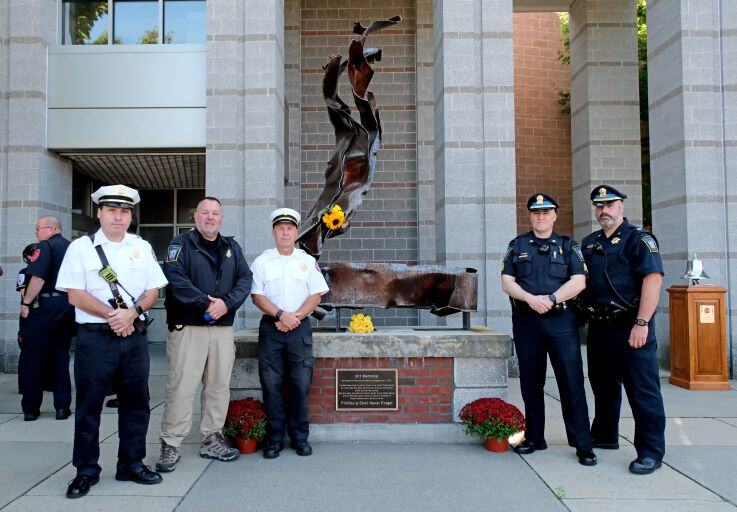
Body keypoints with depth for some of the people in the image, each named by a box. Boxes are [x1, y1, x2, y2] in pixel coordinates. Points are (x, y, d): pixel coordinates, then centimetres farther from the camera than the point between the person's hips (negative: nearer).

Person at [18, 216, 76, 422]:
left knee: (33, 358, 4)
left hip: (46, 304, -6)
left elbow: (38, 278, -18)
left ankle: (31, 409, 8)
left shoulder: (45, 246, -8)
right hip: (68, 306, 6)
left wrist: (26, 303, -11)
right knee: (61, 357, 11)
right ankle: (63, 407, 11)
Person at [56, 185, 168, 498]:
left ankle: (132, 464, 22)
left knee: (136, 402, 9)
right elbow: (75, 295, -6)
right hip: (95, 337, -3)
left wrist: (131, 312, -12)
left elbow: (153, 291, 6)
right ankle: (86, 471, 17)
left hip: (134, 336, 3)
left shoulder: (143, 248, 10)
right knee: (89, 405, 4)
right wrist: (112, 315, -15)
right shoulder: (81, 247, 1)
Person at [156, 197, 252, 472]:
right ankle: (171, 445, 6)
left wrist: (227, 303, -12)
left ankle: (212, 440, 22)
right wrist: (206, 303, -18)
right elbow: (175, 277, -13)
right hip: (187, 328, -5)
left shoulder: (232, 248, 16)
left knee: (219, 387, 9)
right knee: (181, 387, -5)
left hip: (223, 329, 5)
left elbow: (245, 278, 6)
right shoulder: (181, 244, 2)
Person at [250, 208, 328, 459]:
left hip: (299, 327, 0)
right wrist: (280, 314, -13)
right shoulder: (262, 261, 7)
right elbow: (257, 296, 0)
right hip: (270, 327, 0)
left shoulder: (308, 261, 9)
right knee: (271, 384, 1)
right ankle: (275, 437, 11)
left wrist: (295, 317, -10)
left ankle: (300, 437, 12)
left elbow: (316, 295, 3)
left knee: (301, 384, 1)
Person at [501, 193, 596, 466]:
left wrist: (550, 298, -16)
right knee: (531, 383, 8)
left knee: (571, 382, -4)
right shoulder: (517, 246, 12)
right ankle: (534, 438, 20)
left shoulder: (568, 246, 9)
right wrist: (531, 299, -13)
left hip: (561, 320, -2)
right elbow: (506, 282, 4)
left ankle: (583, 445, 4)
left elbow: (579, 282, -3)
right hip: (526, 321, 2)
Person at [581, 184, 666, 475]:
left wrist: (642, 323, -22)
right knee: (603, 385, 18)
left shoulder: (639, 239, -6)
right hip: (599, 326, 7)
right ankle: (604, 436, 33)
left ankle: (651, 452, 6)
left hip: (630, 327, -7)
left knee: (642, 390, -3)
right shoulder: (589, 243, 15)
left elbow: (653, 278, -16)